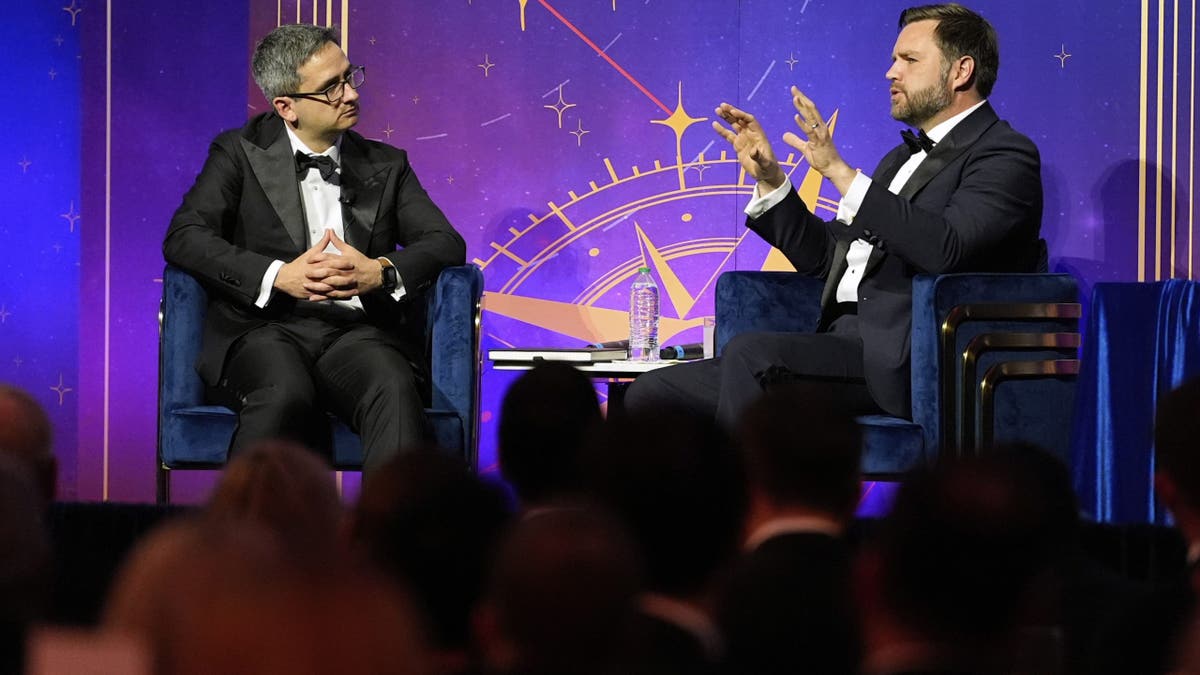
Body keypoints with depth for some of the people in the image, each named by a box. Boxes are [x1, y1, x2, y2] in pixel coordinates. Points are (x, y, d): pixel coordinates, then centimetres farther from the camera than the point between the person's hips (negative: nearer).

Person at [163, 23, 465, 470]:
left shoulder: (386, 165, 20)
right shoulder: (240, 153, 12)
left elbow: (447, 244, 12)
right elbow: (184, 237, -1)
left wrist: (381, 272, -11)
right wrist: (278, 276, -15)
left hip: (358, 331, 2)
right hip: (266, 328, -2)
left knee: (394, 391, -34)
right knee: (285, 396, -38)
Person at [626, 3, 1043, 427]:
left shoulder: (1004, 155, -2)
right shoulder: (903, 158, 27)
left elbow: (944, 250, -21)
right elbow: (827, 260, 27)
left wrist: (840, 172, -21)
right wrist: (769, 179, 15)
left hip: (897, 360, -9)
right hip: (842, 343, 9)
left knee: (750, 353, -32)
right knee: (653, 393, -3)